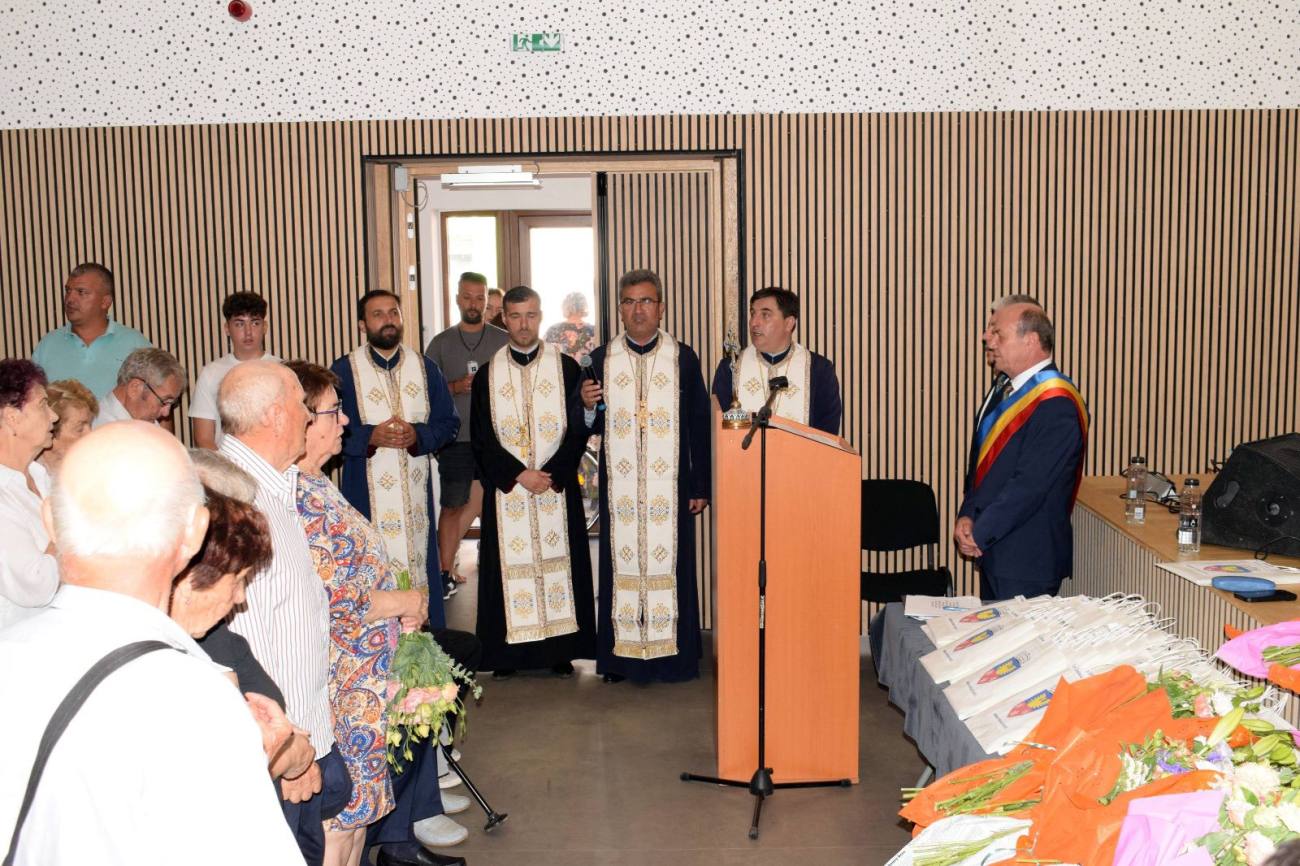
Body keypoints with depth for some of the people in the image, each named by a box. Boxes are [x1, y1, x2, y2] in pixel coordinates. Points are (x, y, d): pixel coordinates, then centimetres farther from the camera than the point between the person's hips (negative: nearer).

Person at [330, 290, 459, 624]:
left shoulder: (425, 368, 8)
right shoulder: (343, 371, -1)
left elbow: (449, 422, 7)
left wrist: (417, 434, -12)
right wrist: (370, 436, -18)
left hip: (416, 492, 3)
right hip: (367, 492, -3)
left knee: (420, 564, 8)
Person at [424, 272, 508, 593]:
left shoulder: (503, 341, 5)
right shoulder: (441, 343, 7)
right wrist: (456, 388, -11)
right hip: (455, 438, 0)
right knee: (452, 506, 2)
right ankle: (446, 570, 12)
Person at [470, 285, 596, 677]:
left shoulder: (566, 368, 3)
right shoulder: (487, 374, 5)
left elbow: (578, 430, -1)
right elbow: (482, 440, 1)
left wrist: (551, 475, -12)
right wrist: (519, 474, -11)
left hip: (557, 488, 0)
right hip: (506, 493, 1)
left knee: (558, 561, 2)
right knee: (510, 565, 1)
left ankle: (560, 650, 11)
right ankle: (507, 653, 9)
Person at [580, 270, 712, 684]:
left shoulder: (684, 358, 3)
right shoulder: (601, 359, 6)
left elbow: (699, 427, 3)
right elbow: (591, 426, 10)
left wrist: (702, 486, 0)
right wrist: (589, 405, -13)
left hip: (670, 486, -1)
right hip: (619, 488, 1)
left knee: (669, 563, 2)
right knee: (621, 564, 3)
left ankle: (671, 654, 13)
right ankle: (620, 655, 13)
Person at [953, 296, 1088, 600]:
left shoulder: (1056, 404, -19)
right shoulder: (1008, 391, 12)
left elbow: (1030, 484, -23)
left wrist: (979, 534, -16)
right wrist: (967, 516, -1)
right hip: (993, 550, 9)